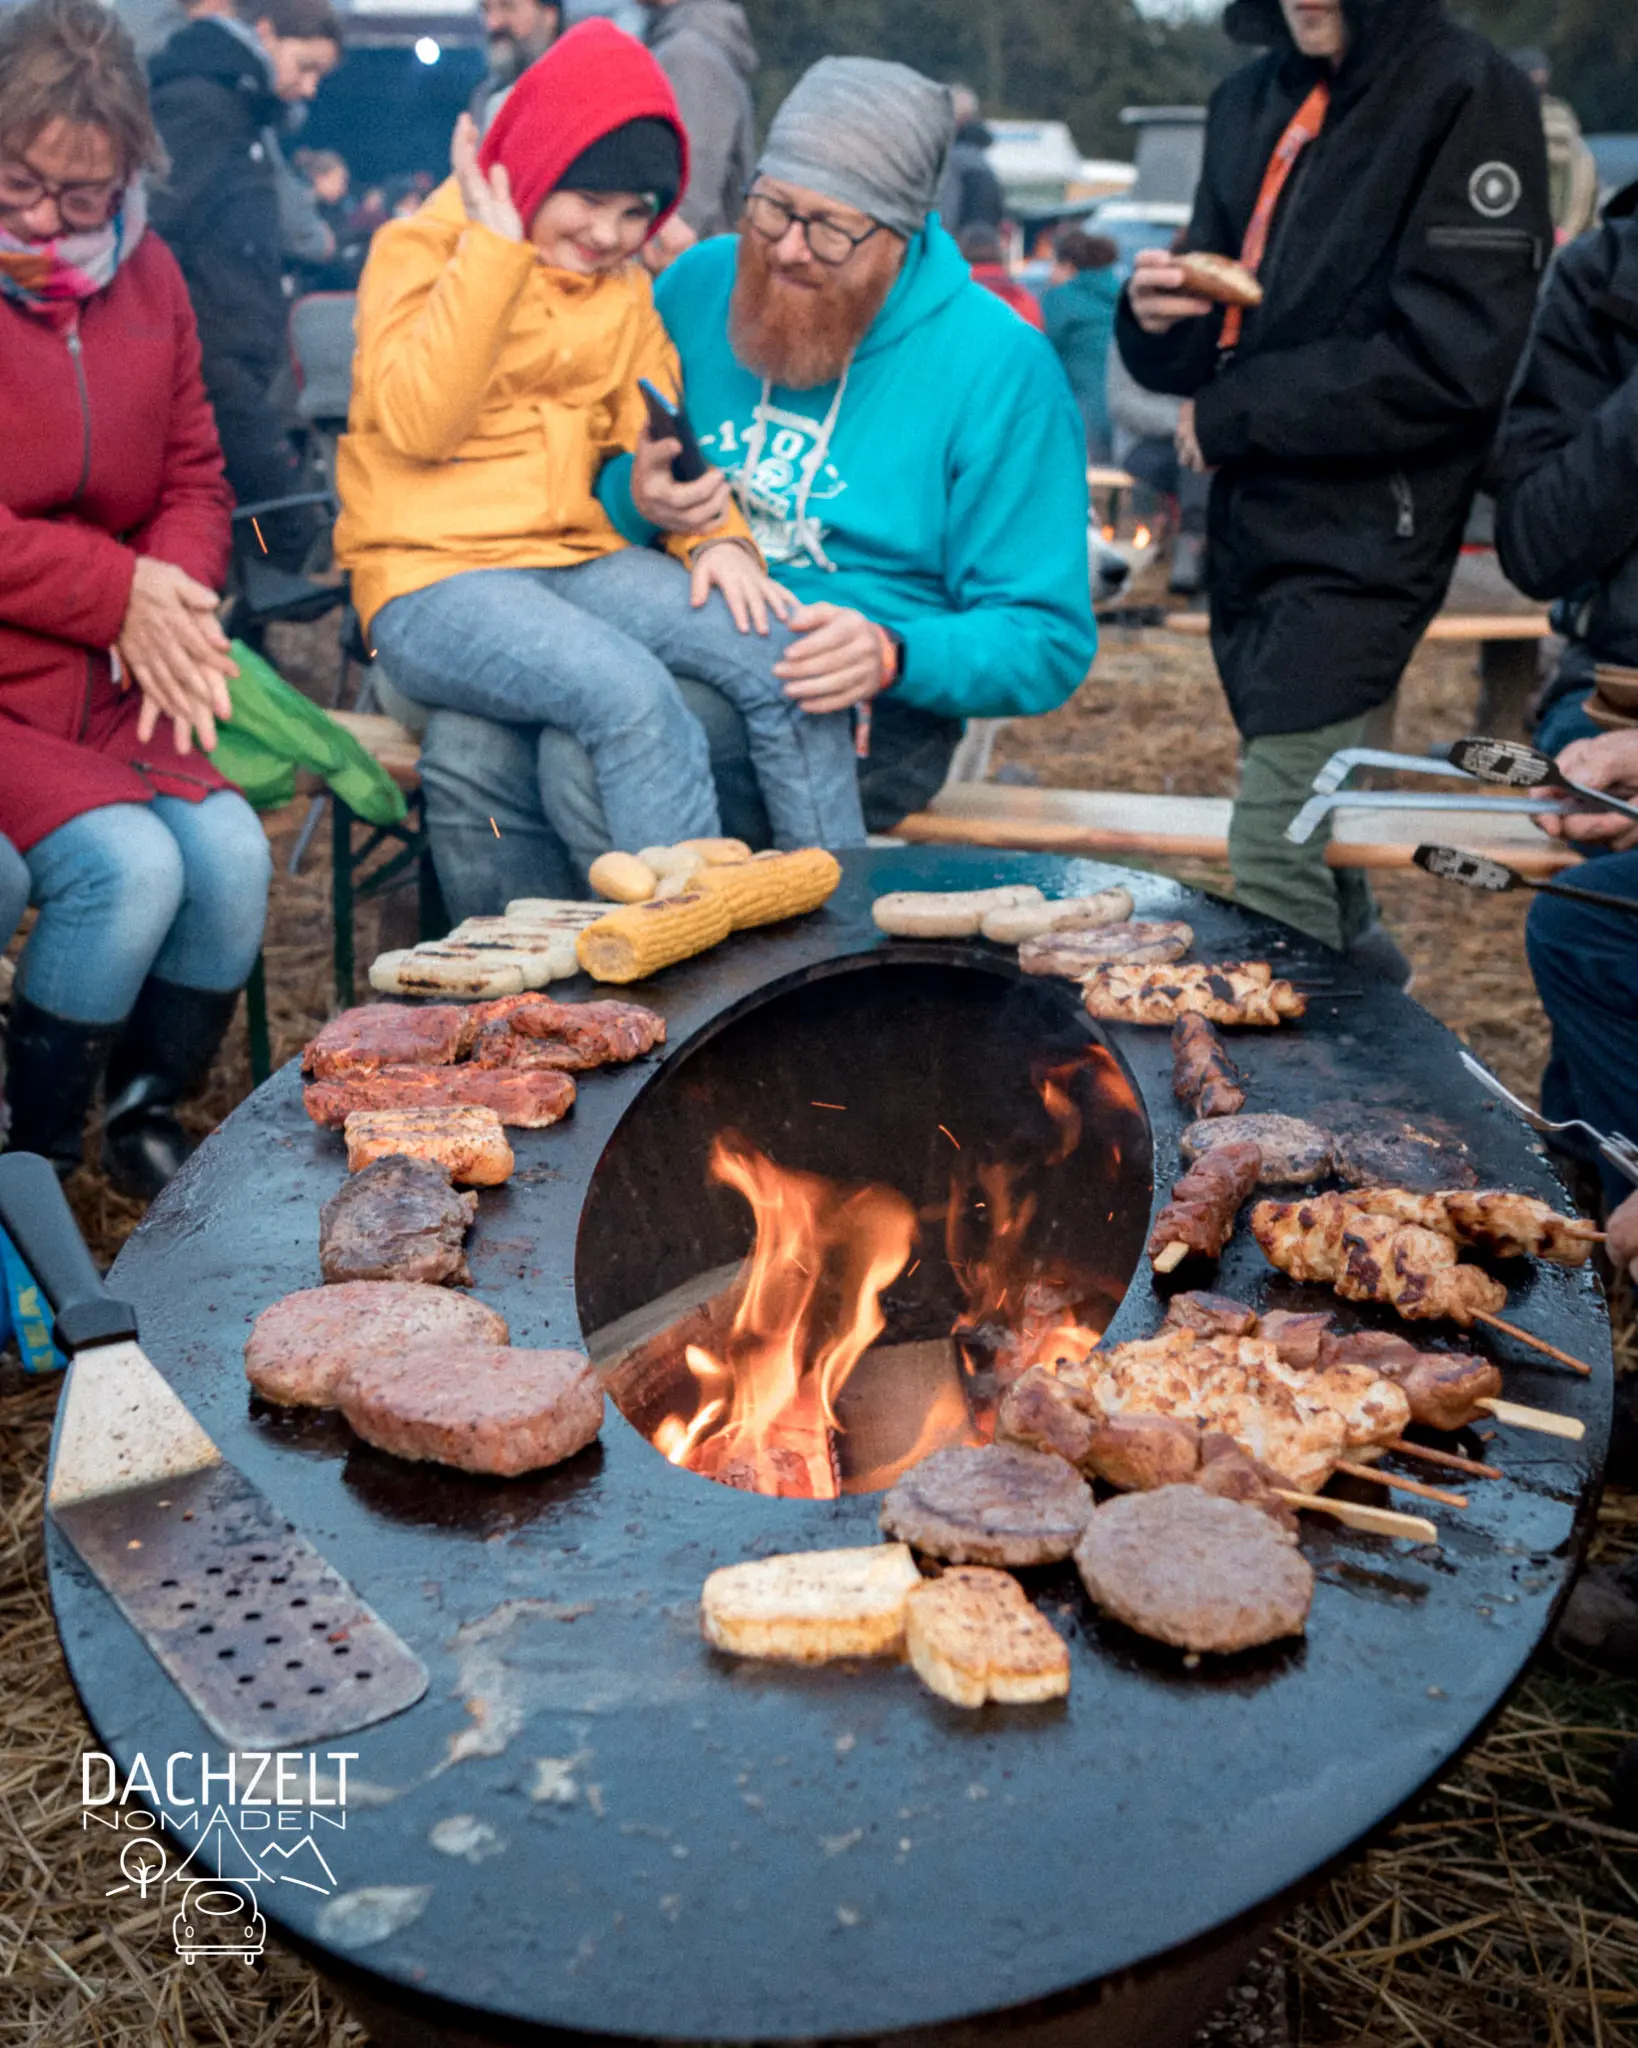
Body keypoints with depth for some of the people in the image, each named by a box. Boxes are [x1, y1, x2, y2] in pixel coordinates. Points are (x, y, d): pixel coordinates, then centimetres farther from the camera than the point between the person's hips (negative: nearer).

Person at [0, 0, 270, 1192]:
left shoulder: (144, 277, 9)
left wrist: (173, 599, -10)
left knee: (233, 853, -19)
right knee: (129, 864, -26)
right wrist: (116, 590, -16)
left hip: (110, 685, 5)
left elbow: (194, 479, 12)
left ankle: (150, 1119, 7)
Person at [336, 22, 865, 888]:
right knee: (633, 693, -34)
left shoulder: (626, 286, 17)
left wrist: (718, 533, -6)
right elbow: (417, 423, -14)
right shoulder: (418, 248, 1)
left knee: (781, 655, -19)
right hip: (433, 584, -5)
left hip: (585, 561, 5)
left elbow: (661, 437, 15)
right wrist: (497, 249, -14)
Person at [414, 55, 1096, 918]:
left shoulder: (999, 365, -5)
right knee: (469, 746, -23)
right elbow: (599, 497, 16)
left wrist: (893, 657, -24)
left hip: (856, 705, -5)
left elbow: (1047, 644, -5)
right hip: (674, 643, 5)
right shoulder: (700, 283, 9)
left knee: (596, 752, -31)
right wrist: (640, 498, -10)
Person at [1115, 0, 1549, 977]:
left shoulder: (1469, 94, -9)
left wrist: (1232, 415, -12)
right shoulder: (1252, 101, 12)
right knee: (1307, 831, 18)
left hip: (1362, 538, -7)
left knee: (1272, 868, -12)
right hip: (1253, 521, 7)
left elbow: (1450, 367, -18)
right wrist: (1158, 315, -10)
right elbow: (1209, 344, 13)